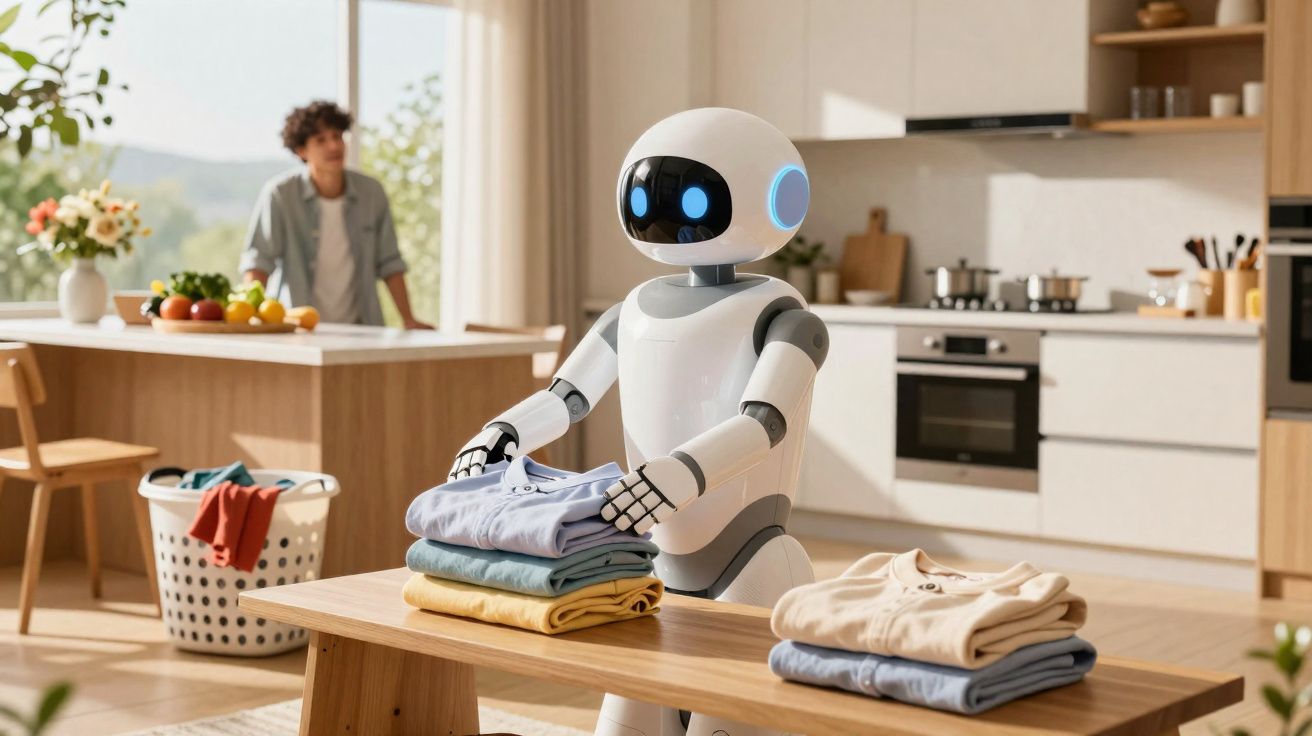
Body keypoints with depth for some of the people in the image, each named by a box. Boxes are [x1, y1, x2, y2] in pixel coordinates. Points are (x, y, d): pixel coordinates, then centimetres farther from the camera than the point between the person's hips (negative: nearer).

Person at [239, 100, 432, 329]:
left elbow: (389, 264, 9)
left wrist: (408, 320, 6)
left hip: (359, 330, 3)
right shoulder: (279, 193, -7)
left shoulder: (372, 193, 4)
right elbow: (257, 260, -7)